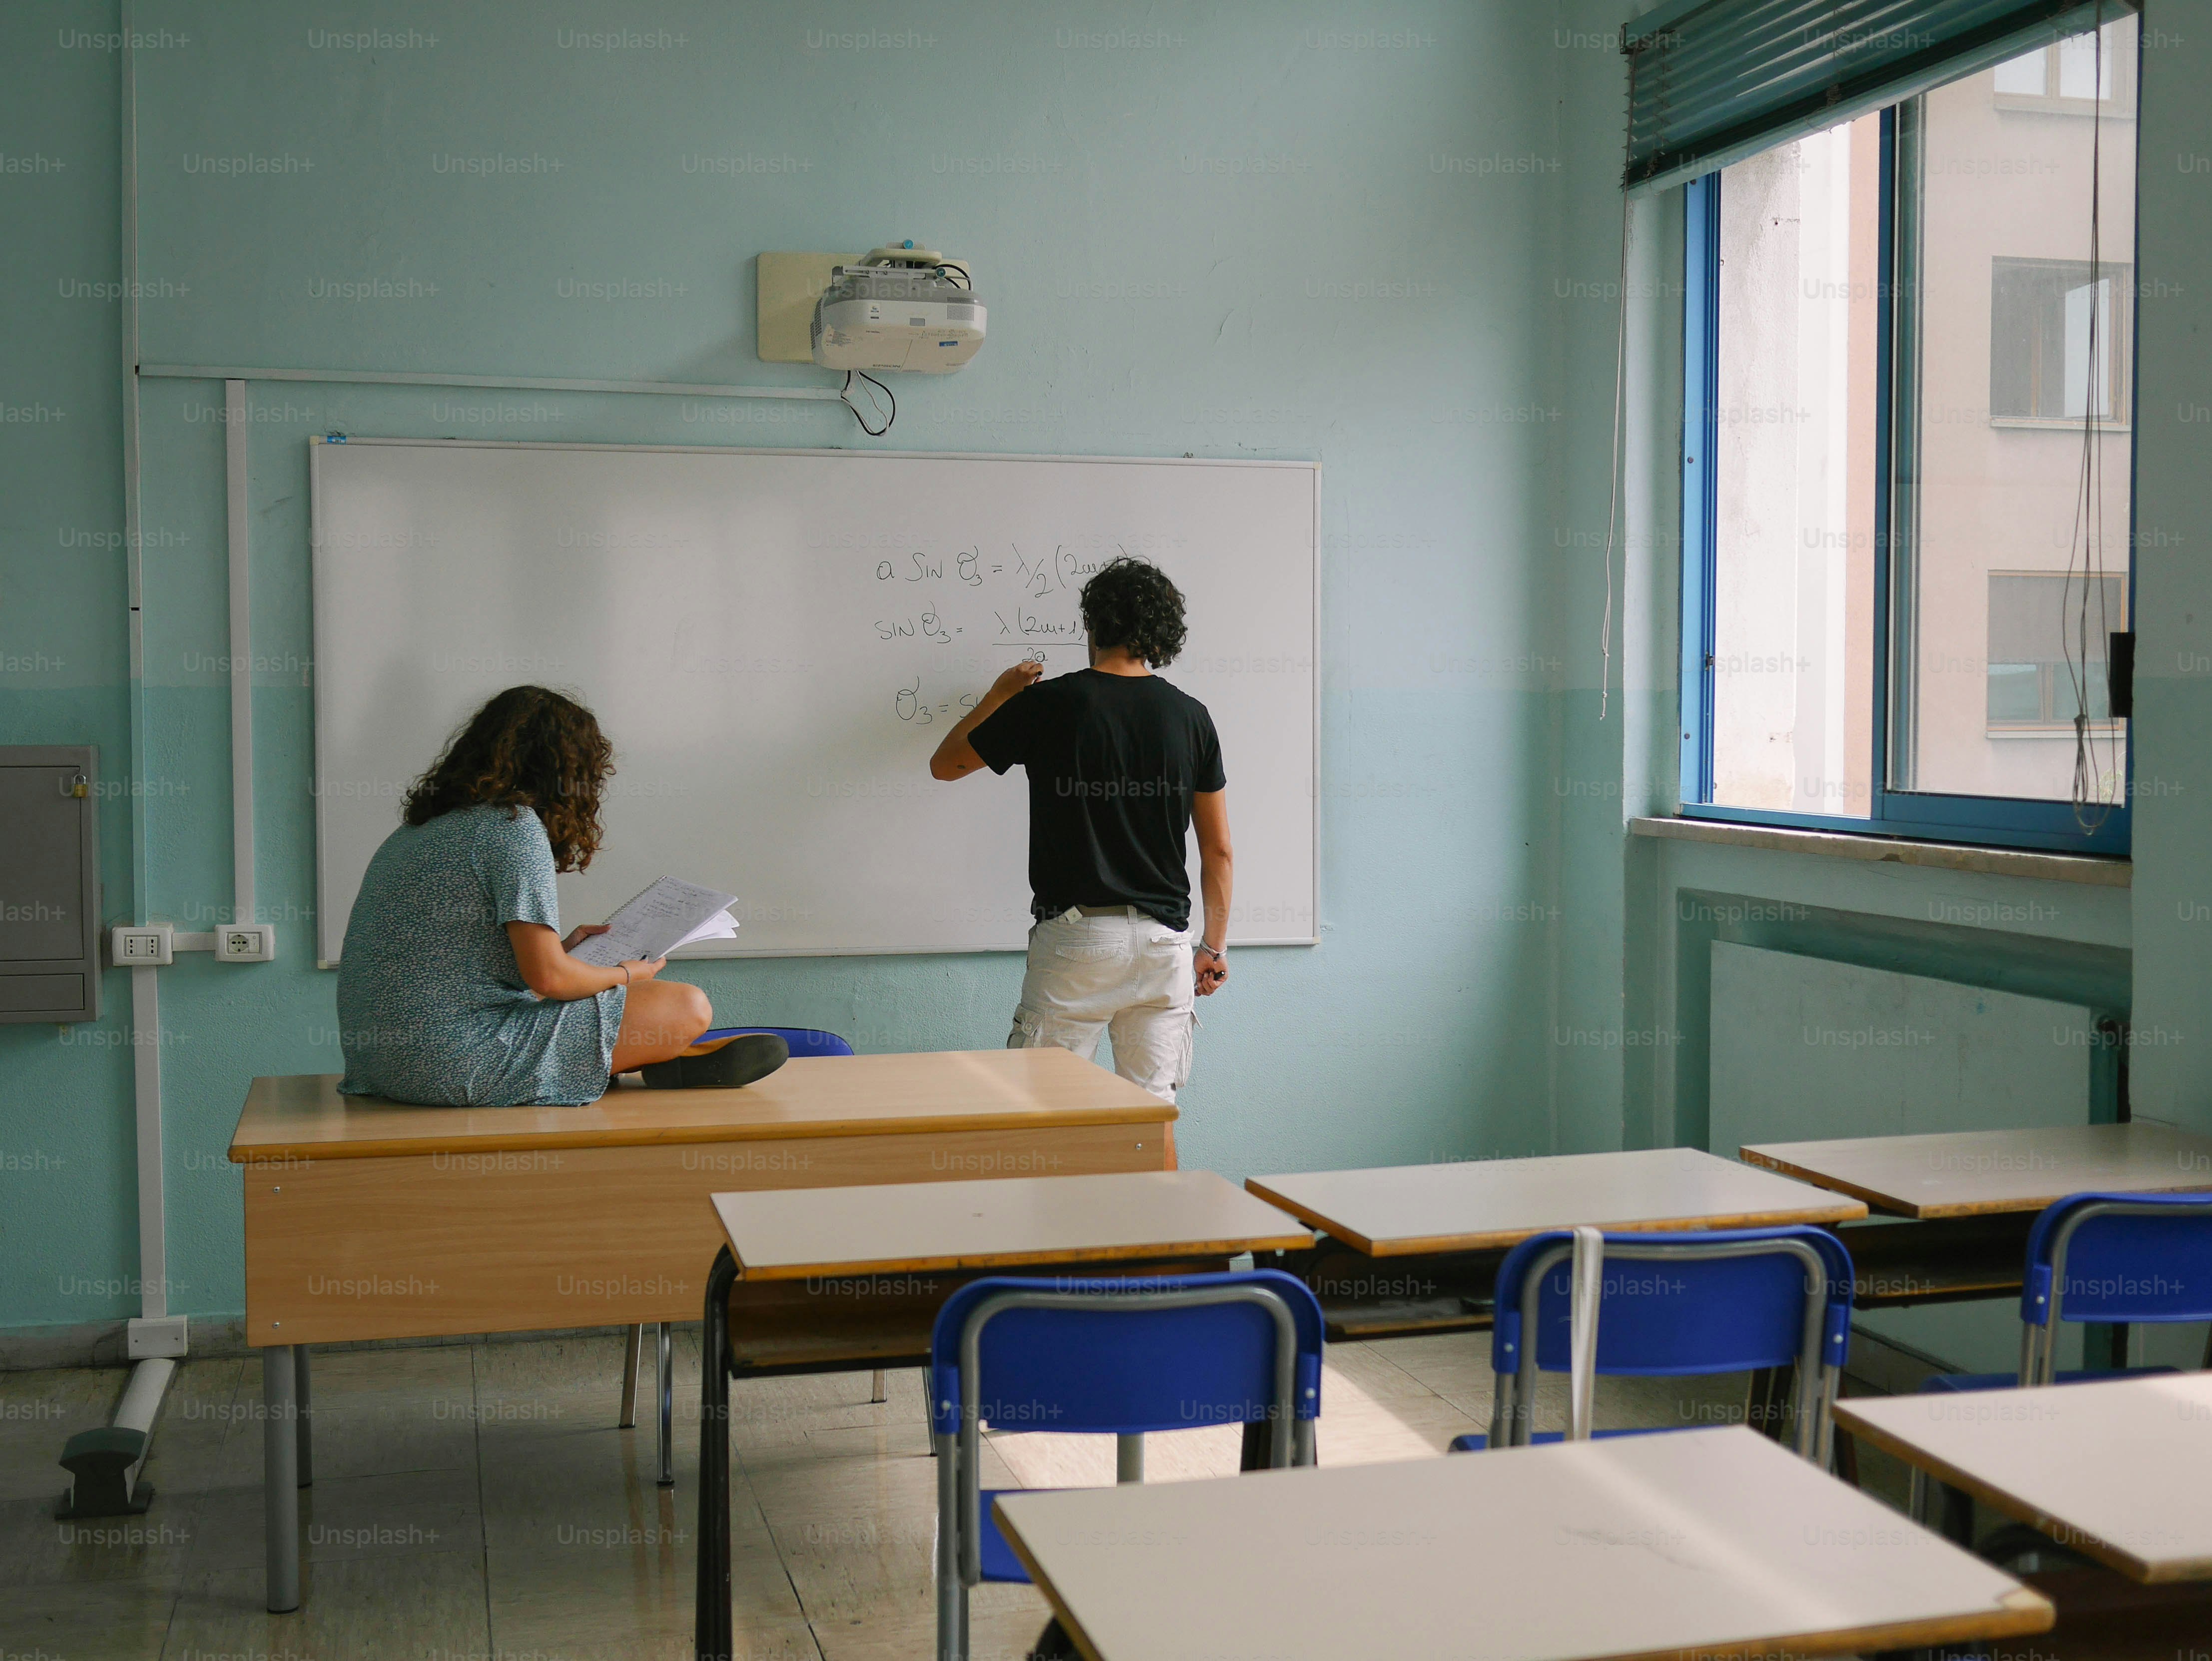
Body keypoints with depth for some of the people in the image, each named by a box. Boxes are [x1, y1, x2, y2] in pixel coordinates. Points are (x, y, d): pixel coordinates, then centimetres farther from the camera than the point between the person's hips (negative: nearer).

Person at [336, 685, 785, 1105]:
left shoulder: (417, 829, 15)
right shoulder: (515, 827, -12)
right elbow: (547, 978, -16)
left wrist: (560, 947, 25)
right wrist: (626, 974, 4)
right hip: (458, 1068, -9)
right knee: (689, 1007, -3)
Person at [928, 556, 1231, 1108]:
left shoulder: (1049, 704, -5)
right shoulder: (1190, 716, 3)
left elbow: (944, 764, 10)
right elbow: (1218, 849, 7)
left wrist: (999, 695, 23)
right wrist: (1215, 944, 17)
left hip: (1076, 937, -3)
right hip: (1164, 939, 3)